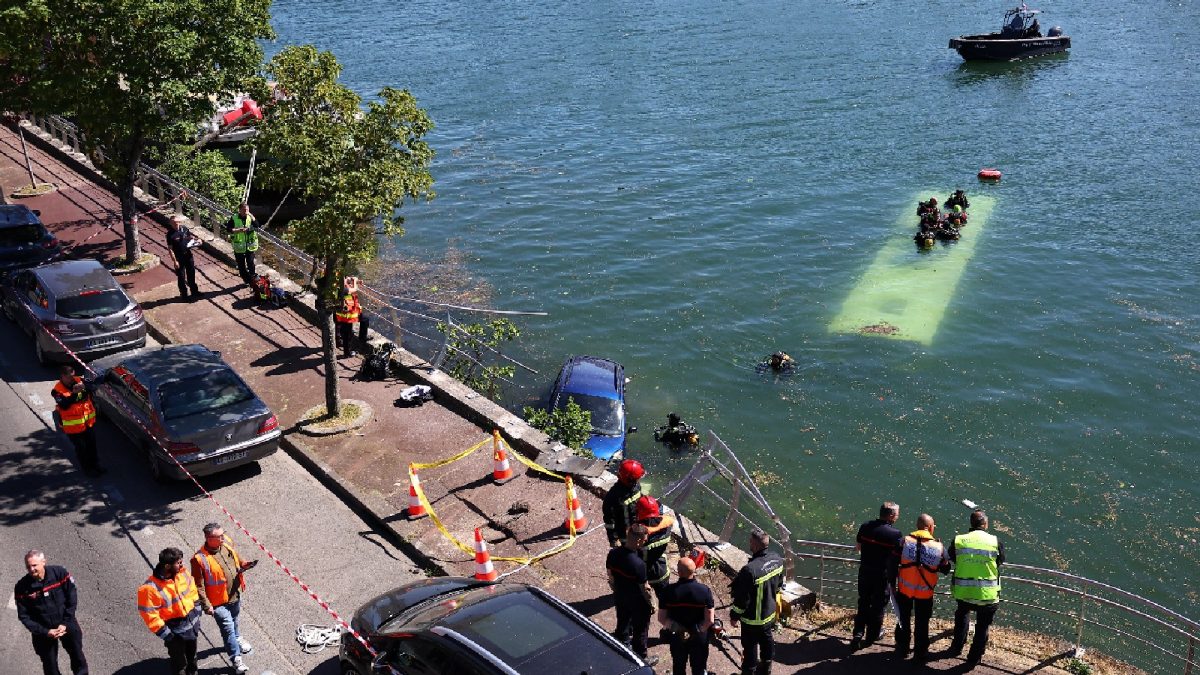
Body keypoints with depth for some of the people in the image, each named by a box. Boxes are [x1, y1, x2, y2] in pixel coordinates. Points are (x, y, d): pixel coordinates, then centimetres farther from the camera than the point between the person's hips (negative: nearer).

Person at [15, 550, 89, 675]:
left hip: (67, 625, 1)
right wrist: (45, 632, -17)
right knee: (50, 665, 12)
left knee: (77, 655, 20)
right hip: (43, 630, -1)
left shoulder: (60, 573, -19)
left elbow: (72, 599, -10)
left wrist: (65, 623, -14)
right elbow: (24, 616, -11)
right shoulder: (22, 588, -18)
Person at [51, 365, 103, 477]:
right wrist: (74, 393, -42)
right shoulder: (57, 390, -18)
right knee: (81, 448, 12)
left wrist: (84, 387, -37)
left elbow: (91, 387, -17)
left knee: (92, 445, 21)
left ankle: (95, 464, 40)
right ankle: (88, 468, 29)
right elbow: (64, 405, -30)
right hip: (73, 425, -4)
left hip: (89, 421, 4)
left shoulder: (79, 381, -6)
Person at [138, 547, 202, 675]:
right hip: (175, 632, -6)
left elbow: (192, 593, 7)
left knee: (192, 657, 26)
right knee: (179, 664, 9)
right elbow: (149, 614, -23)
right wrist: (166, 634, -19)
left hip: (192, 625, 6)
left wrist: (197, 615, 8)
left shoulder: (182, 574, -8)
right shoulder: (151, 588, -28)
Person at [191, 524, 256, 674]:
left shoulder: (226, 544, -10)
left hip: (235, 595, 6)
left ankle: (237, 640, 55)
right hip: (218, 602, -6)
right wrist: (206, 606, -20)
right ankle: (236, 659, 18)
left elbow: (237, 559, 11)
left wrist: (244, 565, -9)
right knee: (228, 629, 1)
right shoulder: (200, 559, -28)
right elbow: (199, 586, -21)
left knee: (234, 620, 29)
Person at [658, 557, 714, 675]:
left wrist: (675, 628, -3)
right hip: (699, 638, -1)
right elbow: (710, 620, -18)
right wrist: (698, 630, -4)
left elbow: (662, 618, -13)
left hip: (677, 637, 1)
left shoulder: (669, 591, -18)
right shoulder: (704, 590, -19)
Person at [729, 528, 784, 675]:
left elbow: (742, 598, -26)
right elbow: (779, 584, 6)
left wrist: (734, 616, -9)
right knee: (767, 641, 28)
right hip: (770, 613, 7)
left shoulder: (750, 570, -37)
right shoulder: (777, 559, -13)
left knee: (750, 647, 14)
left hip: (753, 619, -7)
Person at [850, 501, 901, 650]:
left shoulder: (865, 526, -5)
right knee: (879, 604, 15)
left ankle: (858, 634, 14)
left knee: (863, 603, 18)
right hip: (883, 575, -4)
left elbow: (857, 546, 7)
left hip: (864, 571, 4)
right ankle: (872, 635, 27)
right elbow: (899, 556, -15)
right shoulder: (894, 533, -20)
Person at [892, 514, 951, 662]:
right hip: (925, 592, -1)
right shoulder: (938, 546, -11)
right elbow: (945, 569, 1)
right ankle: (920, 652, 25)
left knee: (904, 619, 20)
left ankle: (902, 648, 32)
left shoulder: (904, 541, -11)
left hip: (904, 588, 1)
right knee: (922, 623, 15)